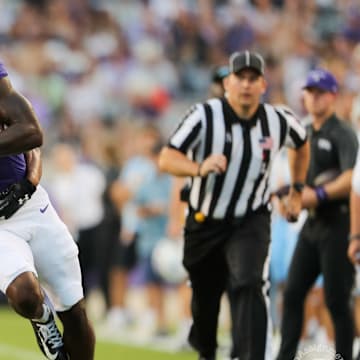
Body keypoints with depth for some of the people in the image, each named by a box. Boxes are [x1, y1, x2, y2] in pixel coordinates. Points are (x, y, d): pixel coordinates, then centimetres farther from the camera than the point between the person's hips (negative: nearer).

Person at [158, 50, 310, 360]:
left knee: (250, 286, -25)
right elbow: (166, 159, -25)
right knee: (205, 298, 16)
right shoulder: (204, 116, -18)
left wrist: (297, 191, 17)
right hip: (204, 223, 0)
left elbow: (301, 144, 17)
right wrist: (199, 168, -44)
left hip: (251, 222, 0)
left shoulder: (278, 122, -8)